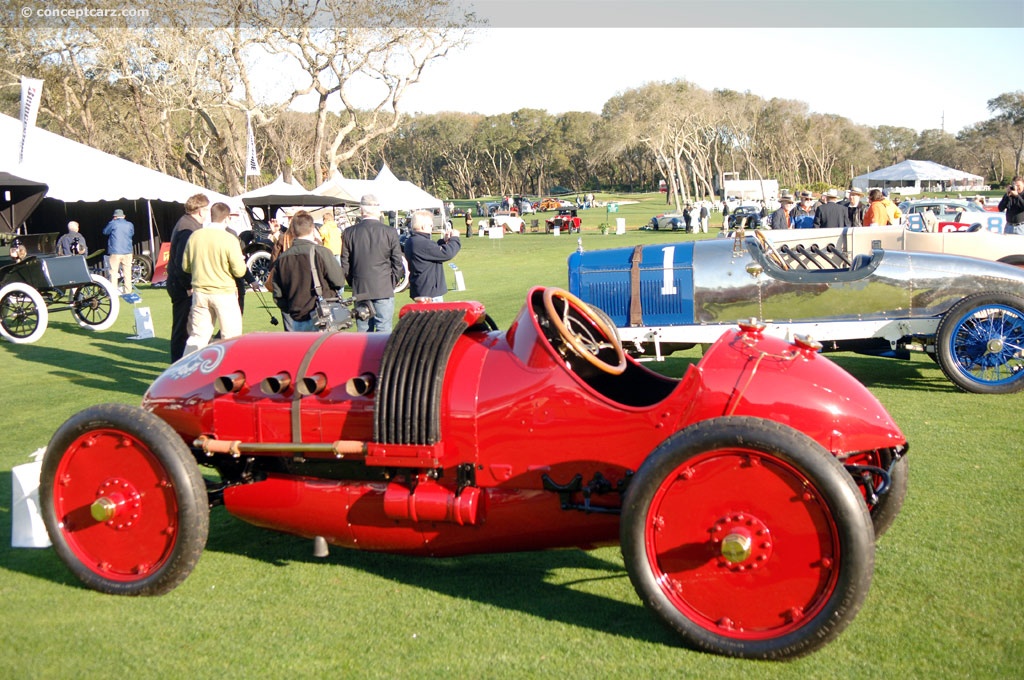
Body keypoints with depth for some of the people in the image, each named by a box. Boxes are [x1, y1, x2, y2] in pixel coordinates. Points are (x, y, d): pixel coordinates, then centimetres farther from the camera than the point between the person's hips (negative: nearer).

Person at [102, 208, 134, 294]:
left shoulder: (113, 224, -5)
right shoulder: (130, 225, 5)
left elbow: (105, 232, 10)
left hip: (115, 252, -3)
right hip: (127, 252, 3)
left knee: (113, 272, -1)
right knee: (127, 272, 8)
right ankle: (128, 291, 9)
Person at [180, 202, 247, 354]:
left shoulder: (195, 236, 0)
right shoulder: (229, 239, -14)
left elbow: (185, 266, 8)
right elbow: (239, 271, -14)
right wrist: (241, 261, 7)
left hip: (200, 292, 5)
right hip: (224, 292, -4)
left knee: (197, 334, 13)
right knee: (231, 336, 5)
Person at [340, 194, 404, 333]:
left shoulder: (349, 233, 0)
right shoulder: (390, 233, -5)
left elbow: (345, 265, 4)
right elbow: (398, 264, -2)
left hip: (360, 290, 2)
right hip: (384, 290, -2)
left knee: (363, 332, 8)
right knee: (384, 330, 0)